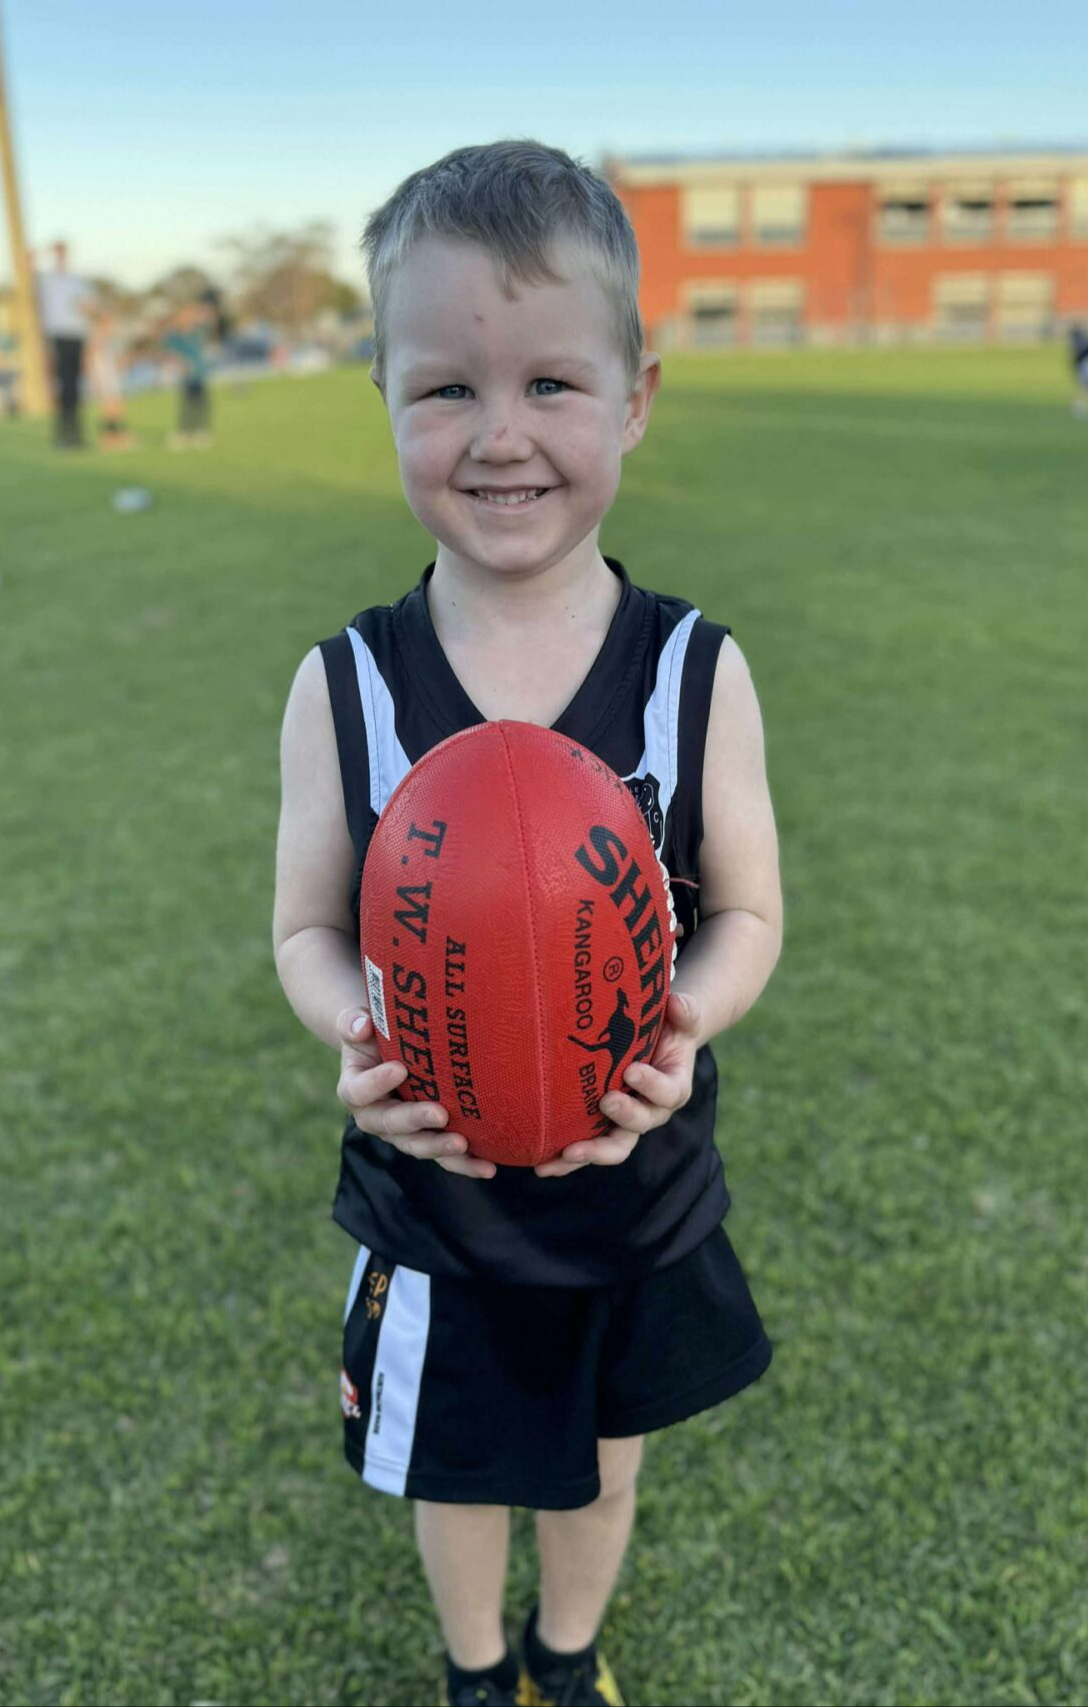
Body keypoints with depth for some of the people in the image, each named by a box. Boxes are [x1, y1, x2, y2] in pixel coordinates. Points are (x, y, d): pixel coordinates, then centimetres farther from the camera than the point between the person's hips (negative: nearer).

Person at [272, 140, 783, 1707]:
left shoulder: (698, 673, -15)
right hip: (431, 1193, 0)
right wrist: (355, 1031, -26)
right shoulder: (345, 686, -15)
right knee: (454, 1473, 24)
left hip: (638, 1191, 1)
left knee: (603, 1454, 26)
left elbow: (747, 916, -6)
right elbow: (309, 931, -5)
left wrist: (684, 1020, -26)